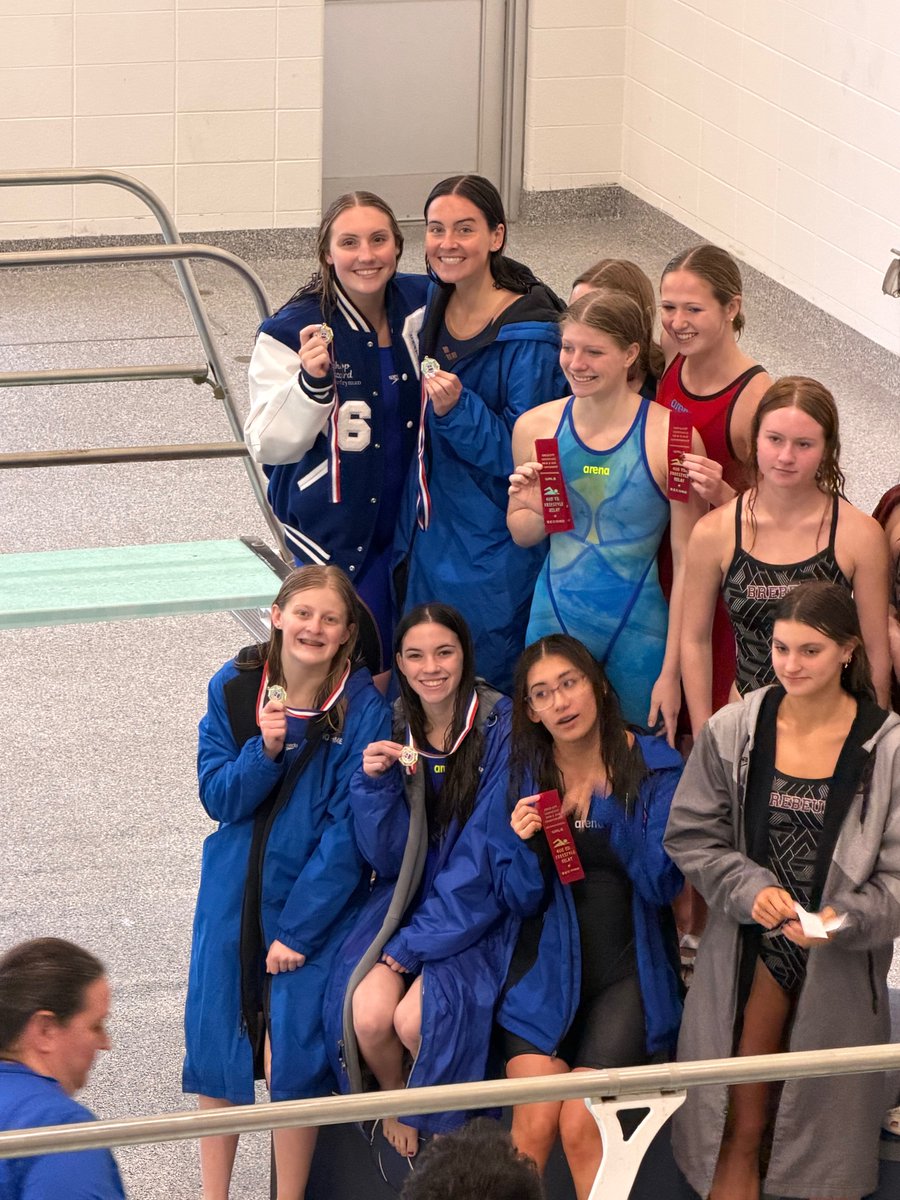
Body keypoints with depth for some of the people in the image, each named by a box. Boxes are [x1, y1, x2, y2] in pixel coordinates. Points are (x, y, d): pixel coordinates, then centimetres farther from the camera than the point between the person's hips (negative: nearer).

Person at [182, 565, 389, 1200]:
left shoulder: (362, 708, -13)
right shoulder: (234, 687, -2)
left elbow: (348, 833, -13)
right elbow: (216, 797, -2)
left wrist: (299, 928, -14)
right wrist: (264, 750, -21)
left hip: (317, 901, -3)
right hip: (234, 894, 4)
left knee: (293, 1059, -5)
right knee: (213, 1044, 7)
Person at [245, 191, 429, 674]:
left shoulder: (421, 305, -3)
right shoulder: (292, 331, -16)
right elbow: (270, 445, -18)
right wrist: (310, 381, -33)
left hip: (407, 519, 4)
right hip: (331, 527, -4)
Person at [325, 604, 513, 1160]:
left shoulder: (500, 727, -12)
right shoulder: (393, 729, 2)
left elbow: (486, 855, -14)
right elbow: (388, 857, 1)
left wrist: (414, 944, -15)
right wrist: (375, 783, -18)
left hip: (477, 911, -4)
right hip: (408, 898, 4)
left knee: (415, 1020, -26)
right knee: (367, 1013, -22)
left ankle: (443, 1126, 5)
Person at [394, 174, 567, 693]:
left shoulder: (528, 338, -19)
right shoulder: (432, 309, 3)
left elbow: (522, 458, -19)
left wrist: (458, 409, -30)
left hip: (494, 553, -7)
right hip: (429, 534, 7)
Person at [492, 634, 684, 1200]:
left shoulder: (654, 766, -6)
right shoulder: (524, 772, 2)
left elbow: (663, 883, -10)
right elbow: (521, 899, 3)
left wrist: (609, 811, -22)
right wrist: (522, 843, -17)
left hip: (629, 967, -2)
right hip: (550, 966, 2)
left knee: (581, 1125, -16)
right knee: (534, 1122, -14)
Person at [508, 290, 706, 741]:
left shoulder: (670, 437, -14)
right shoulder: (535, 427, -2)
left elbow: (688, 563, -10)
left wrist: (671, 672, -10)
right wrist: (535, 509, -11)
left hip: (639, 633, -3)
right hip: (554, 618, 3)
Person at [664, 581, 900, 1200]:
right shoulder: (733, 730, -3)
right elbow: (692, 836, 2)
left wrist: (845, 917, -23)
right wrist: (749, 889, -14)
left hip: (839, 966, -1)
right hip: (749, 953, 1)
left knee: (821, 1131, 7)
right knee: (739, 1135, 3)